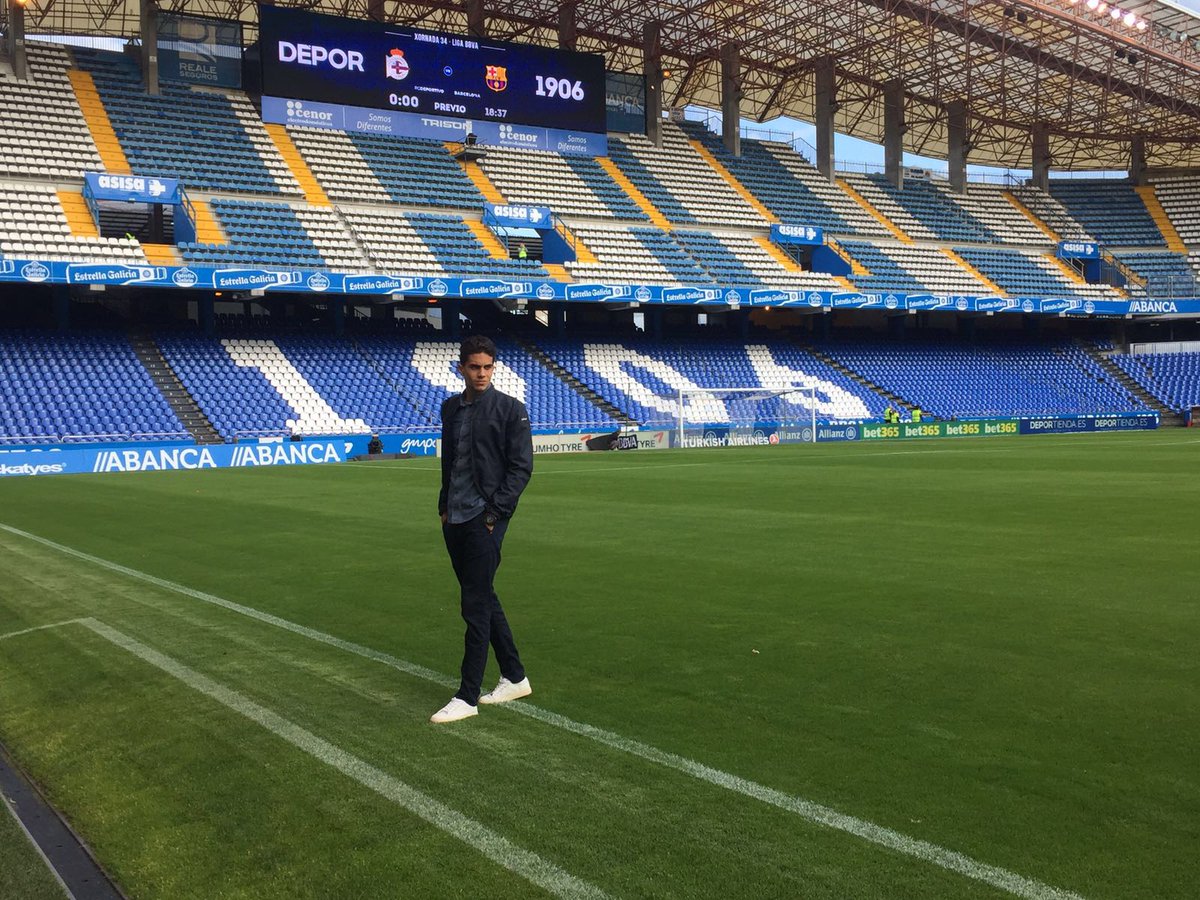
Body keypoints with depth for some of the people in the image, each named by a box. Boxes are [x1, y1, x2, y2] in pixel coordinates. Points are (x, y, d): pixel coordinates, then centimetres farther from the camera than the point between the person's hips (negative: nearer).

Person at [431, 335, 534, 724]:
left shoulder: (510, 409, -5)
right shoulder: (450, 408, 13)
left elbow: (521, 468, -9)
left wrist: (495, 513, -14)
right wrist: (444, 506, 11)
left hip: (485, 520, -7)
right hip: (454, 519, 7)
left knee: (476, 606, -6)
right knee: (484, 600, 13)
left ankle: (467, 697, 0)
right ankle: (515, 678, 25)